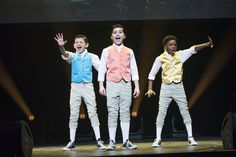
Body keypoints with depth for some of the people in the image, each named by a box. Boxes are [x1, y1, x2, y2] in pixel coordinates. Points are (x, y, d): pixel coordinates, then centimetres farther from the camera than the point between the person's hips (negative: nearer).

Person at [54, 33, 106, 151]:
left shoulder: (91, 57, 4)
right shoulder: (72, 56, 6)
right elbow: (65, 55, -16)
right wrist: (61, 46, -38)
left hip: (88, 86, -1)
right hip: (75, 87, 2)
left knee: (92, 112, -3)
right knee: (73, 114, 4)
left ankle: (99, 141, 0)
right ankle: (72, 142, 9)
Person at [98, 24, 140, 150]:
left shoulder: (129, 51, 13)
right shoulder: (106, 51, 8)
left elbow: (134, 70, 12)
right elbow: (102, 69, 5)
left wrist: (137, 86, 6)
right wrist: (101, 86, -3)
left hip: (126, 84, 2)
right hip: (112, 84, -2)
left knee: (125, 112, 0)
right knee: (112, 113, -5)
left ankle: (126, 141, 1)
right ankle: (112, 142, -4)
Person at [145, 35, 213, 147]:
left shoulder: (180, 55, 1)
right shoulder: (160, 59, -1)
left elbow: (193, 49, -11)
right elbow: (152, 74, 5)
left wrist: (207, 44, -23)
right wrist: (150, 89, -1)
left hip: (178, 87, 1)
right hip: (166, 88, -1)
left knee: (185, 111, 1)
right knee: (161, 112, -4)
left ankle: (190, 138, 7)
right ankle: (158, 139, 0)